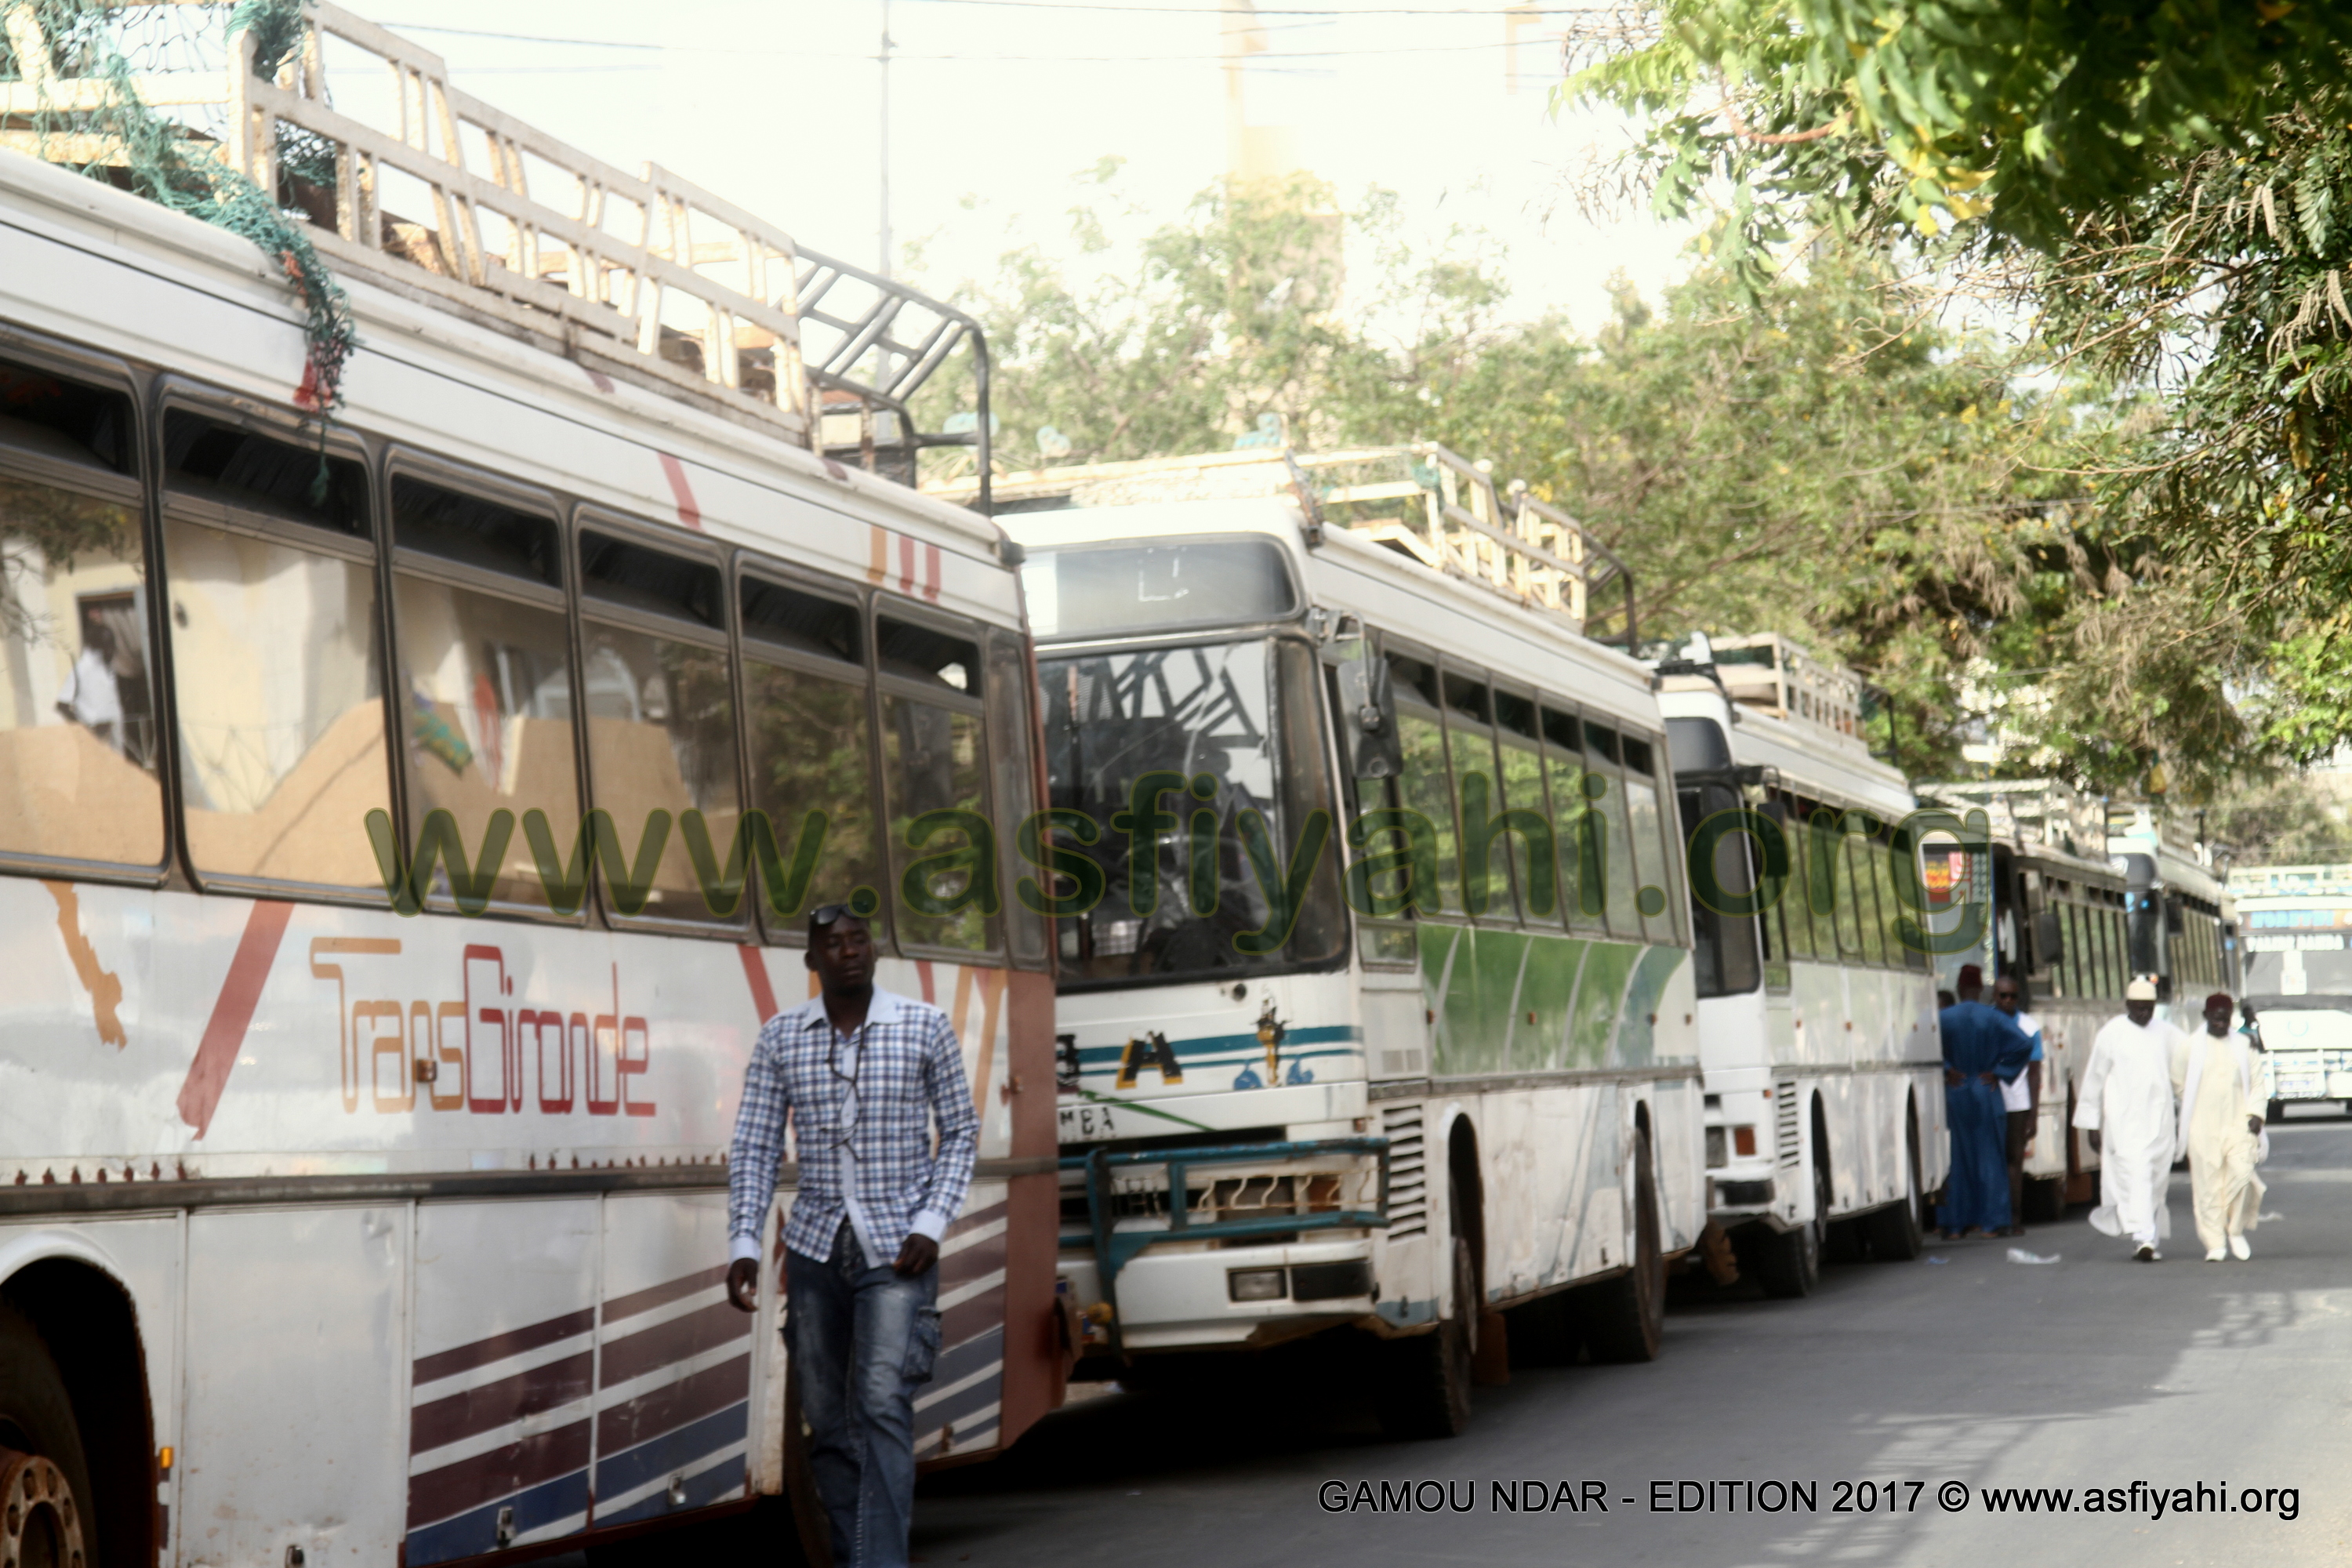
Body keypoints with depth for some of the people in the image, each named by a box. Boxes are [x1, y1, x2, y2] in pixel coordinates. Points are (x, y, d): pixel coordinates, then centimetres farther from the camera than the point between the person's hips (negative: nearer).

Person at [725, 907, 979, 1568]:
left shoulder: (925, 1027, -2)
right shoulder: (780, 1037, 3)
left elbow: (961, 1133, 3)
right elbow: (756, 1148, 3)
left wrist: (931, 1226, -8)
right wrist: (744, 1244, -6)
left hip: (897, 1246, -3)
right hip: (816, 1245, 3)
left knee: (882, 1404, -16)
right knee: (826, 1414, 9)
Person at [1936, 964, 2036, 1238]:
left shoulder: (1944, 1018, -4)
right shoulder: (1994, 1019, -4)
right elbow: (2023, 1044, -15)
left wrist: (1946, 1071, -9)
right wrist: (1999, 1072, -7)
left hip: (1953, 1094, 0)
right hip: (1985, 1093, 0)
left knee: (1955, 1158, 6)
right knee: (1988, 1156, 6)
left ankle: (1954, 1223, 6)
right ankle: (1990, 1220, 5)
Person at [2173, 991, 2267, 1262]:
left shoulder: (2243, 1046, 10)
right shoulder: (2189, 1047, 4)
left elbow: (2256, 1082, 11)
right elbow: (2178, 1082, 10)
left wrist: (2255, 1113, -1)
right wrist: (2195, 1107, 9)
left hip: (2238, 1124, 1)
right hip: (2203, 1127, -1)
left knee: (2242, 1174, -14)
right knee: (2208, 1183, -4)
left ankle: (2236, 1230, 8)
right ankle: (2214, 1244, 1)